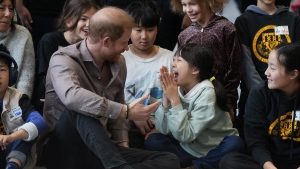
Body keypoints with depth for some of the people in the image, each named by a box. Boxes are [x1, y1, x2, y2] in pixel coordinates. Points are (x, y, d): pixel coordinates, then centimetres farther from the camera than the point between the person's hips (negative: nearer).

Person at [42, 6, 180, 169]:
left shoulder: (118, 62, 7)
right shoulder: (63, 60, -14)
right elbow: (71, 97, -37)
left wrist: (123, 146, 6)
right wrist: (126, 111, -33)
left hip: (102, 151, 6)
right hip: (65, 151, -6)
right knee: (79, 108, -37)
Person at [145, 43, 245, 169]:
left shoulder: (206, 93, -19)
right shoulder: (178, 89, -4)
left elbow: (185, 135, -26)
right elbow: (163, 129, -11)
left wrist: (174, 99, -26)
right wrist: (167, 96, -19)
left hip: (213, 150, -5)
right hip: (188, 149, 5)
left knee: (235, 144, -33)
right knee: (153, 141, -12)